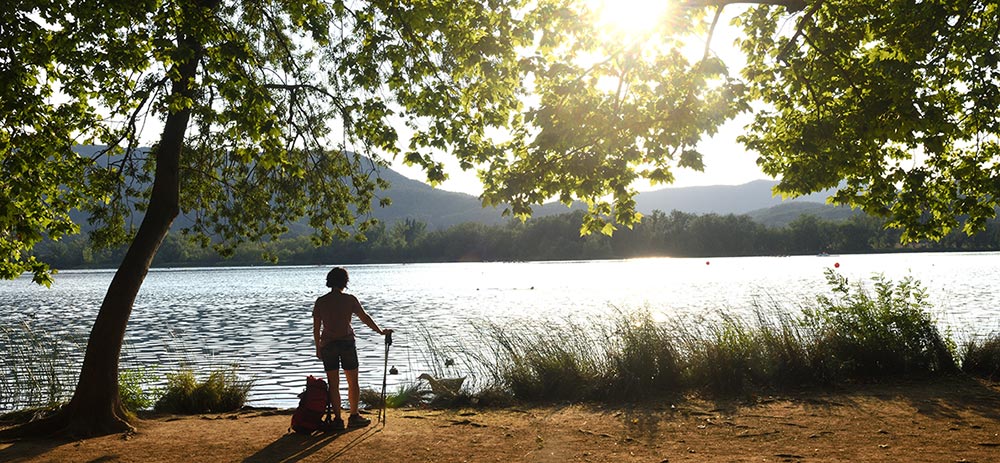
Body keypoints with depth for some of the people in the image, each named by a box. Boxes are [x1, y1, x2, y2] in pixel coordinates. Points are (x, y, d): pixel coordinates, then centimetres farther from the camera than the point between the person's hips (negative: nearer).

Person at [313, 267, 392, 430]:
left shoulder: (320, 301, -1)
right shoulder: (349, 300, -6)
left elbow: (316, 328, 2)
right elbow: (365, 318, -1)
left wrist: (318, 347, 12)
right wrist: (381, 332, 11)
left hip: (327, 345, 2)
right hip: (347, 343, -2)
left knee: (333, 384, 8)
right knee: (353, 382, 11)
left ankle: (337, 419, 9)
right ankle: (354, 416, 16)